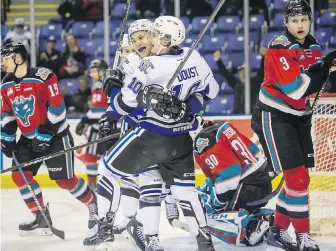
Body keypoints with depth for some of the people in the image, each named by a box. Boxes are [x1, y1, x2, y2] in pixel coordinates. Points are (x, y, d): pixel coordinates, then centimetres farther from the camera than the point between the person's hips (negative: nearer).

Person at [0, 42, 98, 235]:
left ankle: (94, 206, 16)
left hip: (55, 135, -7)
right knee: (20, 175, -4)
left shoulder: (43, 77, -20)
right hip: (29, 138, 7)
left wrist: (45, 134, -21)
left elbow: (57, 107, -20)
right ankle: (41, 218, 6)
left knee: (65, 180, -8)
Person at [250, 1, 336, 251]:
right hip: (273, 117, -8)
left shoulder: (314, 47, 6)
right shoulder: (278, 48, -18)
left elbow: (311, 85, 12)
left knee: (299, 177, 10)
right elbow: (295, 89, -26)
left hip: (299, 116, 8)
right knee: (297, 178, -13)